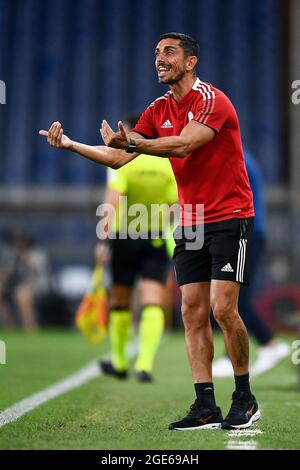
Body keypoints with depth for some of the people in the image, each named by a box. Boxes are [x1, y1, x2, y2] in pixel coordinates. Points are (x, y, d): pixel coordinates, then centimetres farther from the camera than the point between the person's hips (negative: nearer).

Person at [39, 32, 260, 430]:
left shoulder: (211, 99, -12)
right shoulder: (158, 110, 10)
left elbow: (183, 145, -27)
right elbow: (119, 158, 8)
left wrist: (133, 142, -36)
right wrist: (72, 145, -3)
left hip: (230, 217, -7)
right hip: (190, 222, 7)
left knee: (223, 308, -13)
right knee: (193, 311, -1)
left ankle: (245, 400, 2)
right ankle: (206, 409, 0)